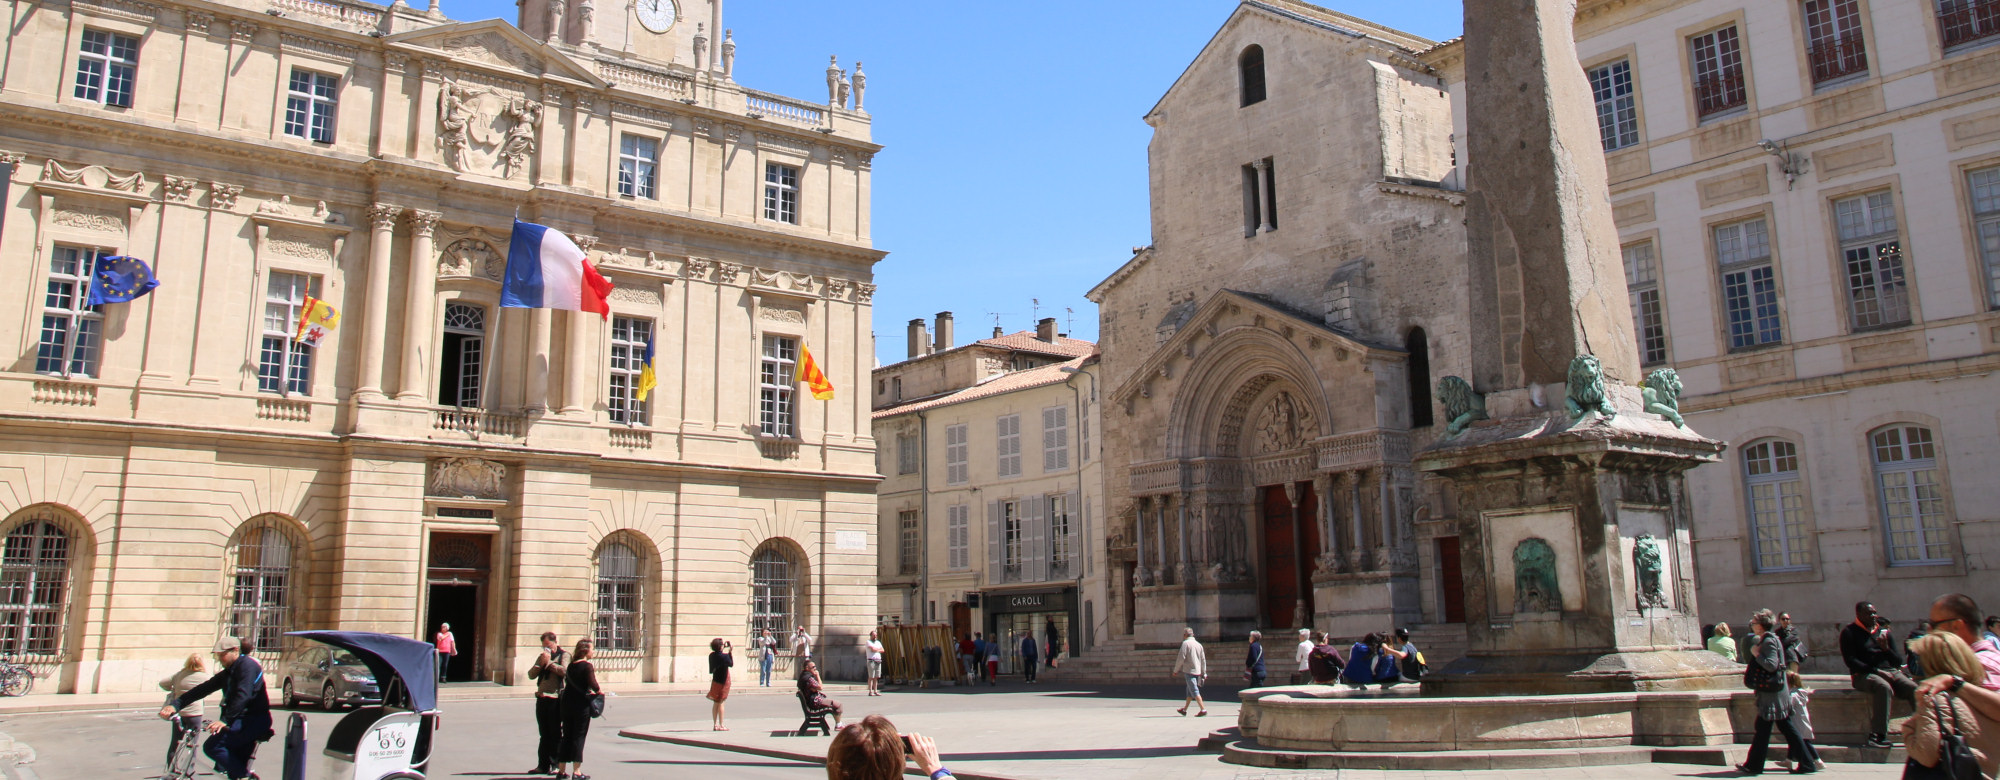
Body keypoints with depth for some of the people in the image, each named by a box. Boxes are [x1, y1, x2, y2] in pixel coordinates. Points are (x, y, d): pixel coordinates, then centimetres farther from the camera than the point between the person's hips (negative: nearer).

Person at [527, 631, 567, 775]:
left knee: (556, 735, -1)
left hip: (556, 700, -6)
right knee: (544, 735, 11)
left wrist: (549, 662, -9)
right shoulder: (542, 657, 19)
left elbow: (564, 670, -18)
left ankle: (556, 764, 4)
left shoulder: (564, 656, 0)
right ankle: (543, 765, 15)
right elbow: (531, 675, 12)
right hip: (542, 699, 6)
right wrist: (541, 663, -3)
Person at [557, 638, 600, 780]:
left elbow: (569, 682, 15)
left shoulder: (571, 665, 11)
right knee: (579, 737, -2)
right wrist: (598, 691, -2)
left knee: (567, 736, 13)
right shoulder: (587, 666, -11)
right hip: (581, 704, -7)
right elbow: (592, 683, -22)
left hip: (567, 703, 7)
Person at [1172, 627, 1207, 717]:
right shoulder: (1199, 644, 13)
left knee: (1195, 691, -10)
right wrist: (1204, 673, 18)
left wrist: (1176, 670, -2)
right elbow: (1203, 660, 13)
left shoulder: (1185, 643, -7)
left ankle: (1203, 710, -18)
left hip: (1189, 671, -8)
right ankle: (1184, 709, 28)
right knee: (1190, 691, 17)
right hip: (1197, 671, 8)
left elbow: (1181, 658, -11)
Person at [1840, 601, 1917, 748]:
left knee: (1914, 689, -26)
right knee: (1883, 687, -37)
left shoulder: (1883, 630, 22)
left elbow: (1898, 662, 19)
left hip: (1891, 672, 5)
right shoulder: (1849, 632, 6)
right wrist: (1876, 671, -14)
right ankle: (1878, 735, -41)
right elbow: (1850, 660, -5)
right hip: (1864, 675, -5)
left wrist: (1886, 648, -1)